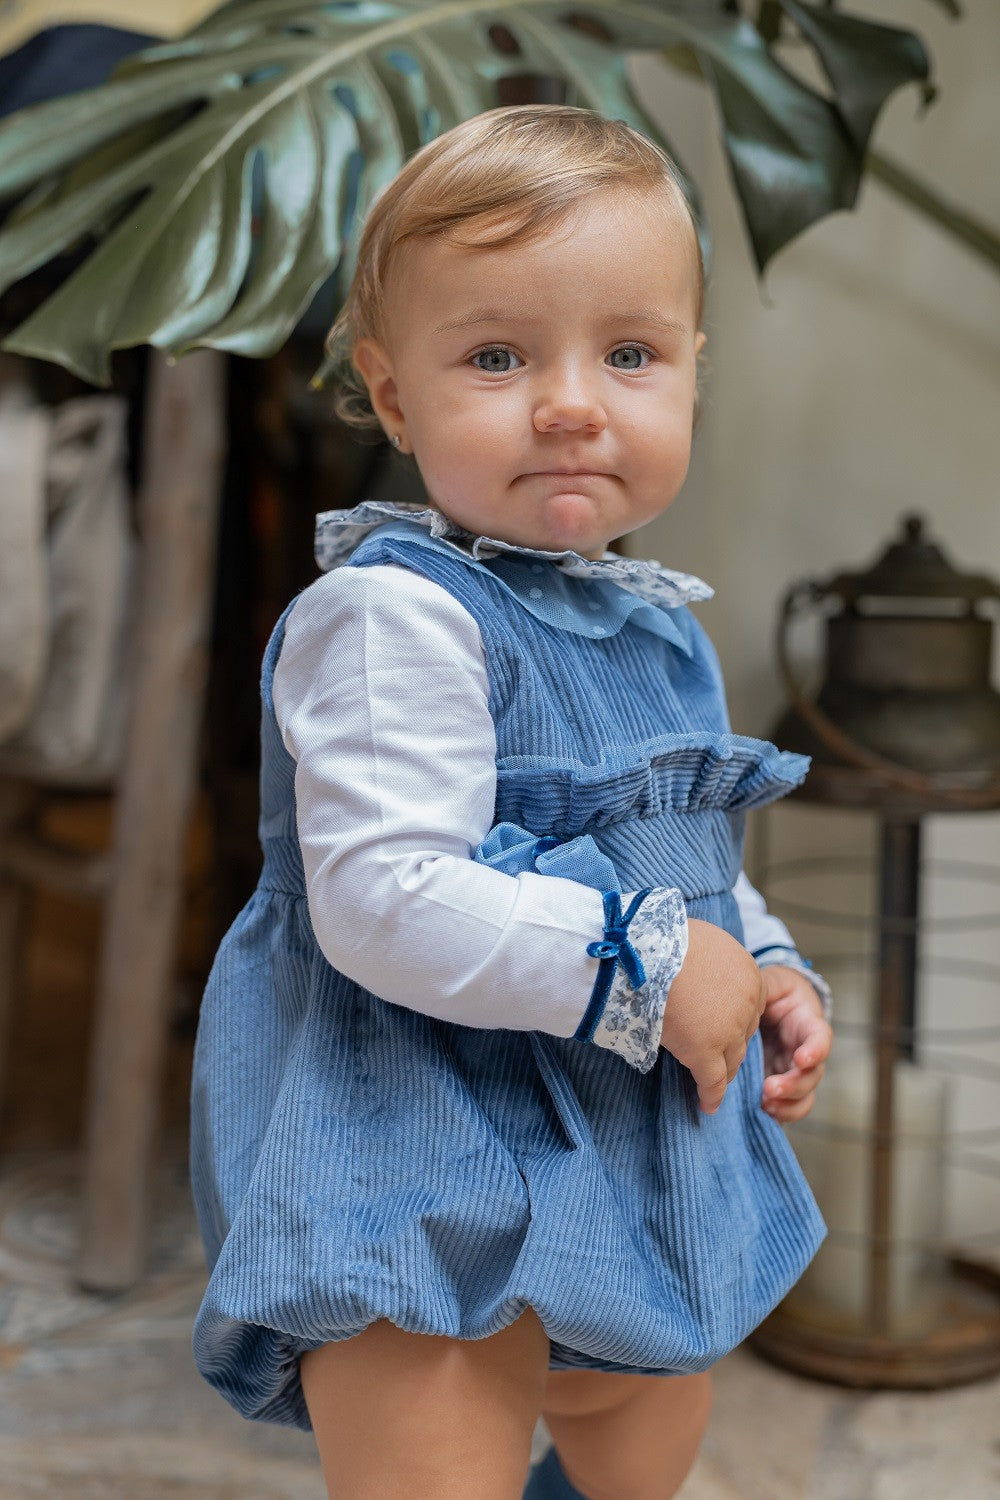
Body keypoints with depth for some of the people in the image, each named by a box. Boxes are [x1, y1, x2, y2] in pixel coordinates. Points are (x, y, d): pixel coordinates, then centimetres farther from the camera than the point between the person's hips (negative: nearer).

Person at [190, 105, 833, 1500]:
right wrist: (646, 965, -26)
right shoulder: (395, 614, -23)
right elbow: (383, 902, -31)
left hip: (635, 1155, 9)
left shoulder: (658, 623, 6)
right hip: (433, 1168, -9)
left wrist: (766, 969, 2)